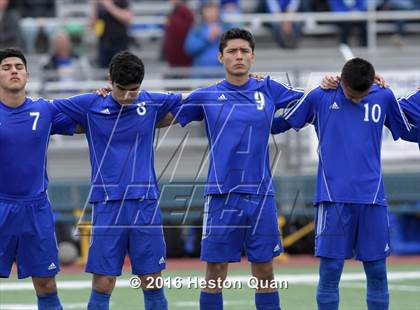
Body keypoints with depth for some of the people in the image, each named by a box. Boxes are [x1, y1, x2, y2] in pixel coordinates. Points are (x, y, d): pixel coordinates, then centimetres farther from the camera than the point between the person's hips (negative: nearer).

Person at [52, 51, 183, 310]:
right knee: (102, 285, -4)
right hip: (107, 205, -1)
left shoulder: (153, 103, 5)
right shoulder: (90, 105, 0)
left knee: (152, 285, 3)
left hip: (145, 204, 1)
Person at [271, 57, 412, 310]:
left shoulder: (384, 97, 6)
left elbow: (408, 131, 20)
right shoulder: (319, 97, 1)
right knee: (330, 270, -3)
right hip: (334, 198, -2)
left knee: (377, 270, 3)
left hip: (372, 198, 2)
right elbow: (279, 125, 12)